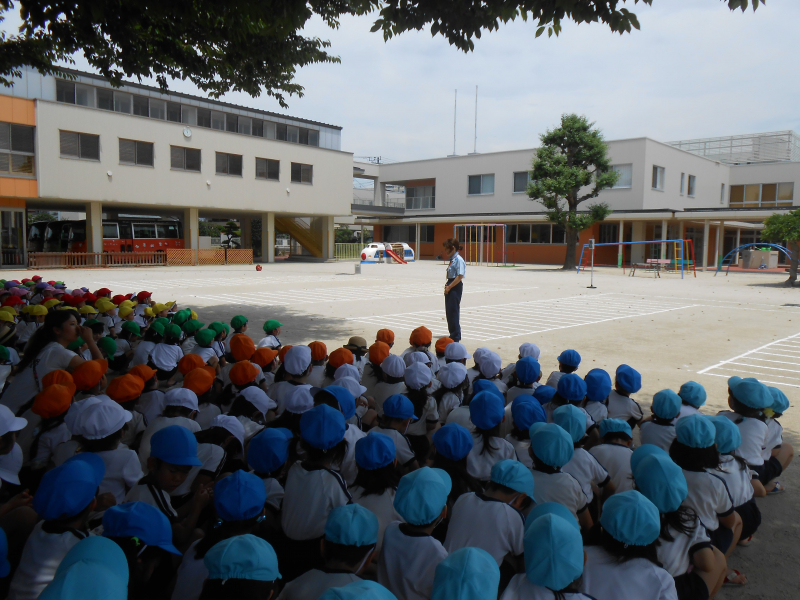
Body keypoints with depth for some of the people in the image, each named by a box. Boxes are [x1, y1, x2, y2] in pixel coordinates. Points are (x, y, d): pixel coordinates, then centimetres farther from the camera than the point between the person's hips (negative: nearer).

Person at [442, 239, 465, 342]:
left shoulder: (458, 260, -14)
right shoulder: (452, 260, 15)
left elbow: (460, 276, -21)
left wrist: (449, 287, -18)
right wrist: (447, 286, 4)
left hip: (456, 287, -10)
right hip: (450, 286, 10)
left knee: (453, 311, -7)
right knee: (449, 310, 13)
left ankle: (455, 337, -1)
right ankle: (453, 334, 24)